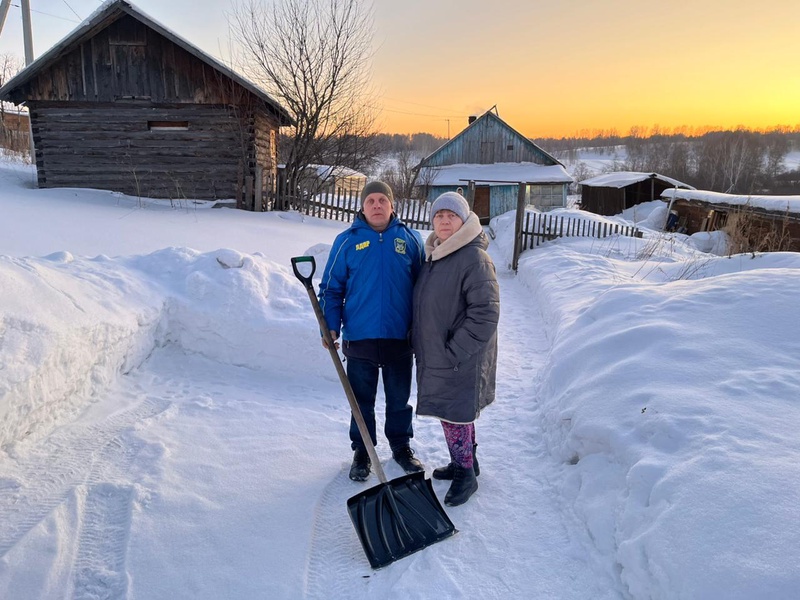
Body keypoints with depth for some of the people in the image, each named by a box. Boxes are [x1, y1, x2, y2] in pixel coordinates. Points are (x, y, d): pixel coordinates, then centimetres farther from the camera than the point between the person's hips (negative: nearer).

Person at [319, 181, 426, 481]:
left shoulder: (410, 239, 3)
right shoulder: (346, 241, 0)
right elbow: (332, 288, 1)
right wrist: (331, 326, -7)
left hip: (400, 338, 1)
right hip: (359, 337, -1)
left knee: (399, 399, 16)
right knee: (362, 400, 12)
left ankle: (401, 446, 34)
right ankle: (362, 451, 29)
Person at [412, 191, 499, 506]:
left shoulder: (475, 258, -18)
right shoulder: (433, 255, 8)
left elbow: (486, 314, -22)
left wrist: (454, 352, -20)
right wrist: (417, 340, 13)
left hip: (461, 359, -8)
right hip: (433, 355, 8)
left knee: (454, 415, 1)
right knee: (451, 412, 20)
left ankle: (465, 474, 21)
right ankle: (465, 463, 38)